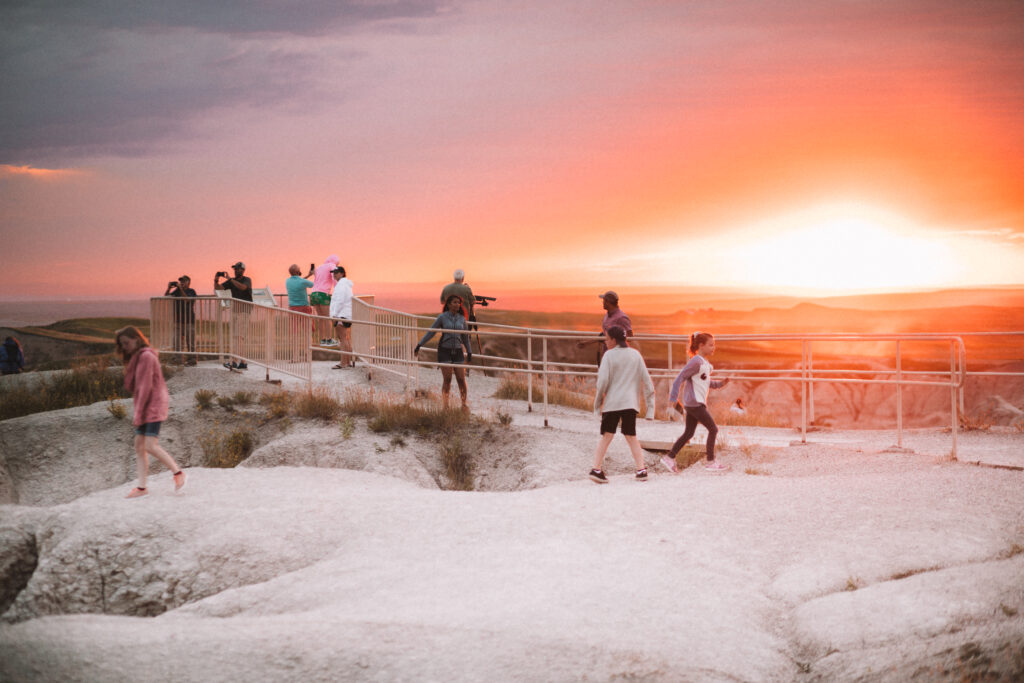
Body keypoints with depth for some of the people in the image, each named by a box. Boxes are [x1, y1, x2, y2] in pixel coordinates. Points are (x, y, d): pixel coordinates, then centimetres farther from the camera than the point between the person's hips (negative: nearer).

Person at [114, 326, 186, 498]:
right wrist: (138, 412, 5)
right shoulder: (135, 358, 17)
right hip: (144, 409, 9)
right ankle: (141, 487, 4)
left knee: (151, 446, -15)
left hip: (153, 406, -9)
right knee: (139, 446, 4)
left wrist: (138, 413, -17)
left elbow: (145, 387, -17)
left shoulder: (146, 356, -13)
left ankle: (178, 472, 0)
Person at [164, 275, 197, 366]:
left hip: (188, 321, -5)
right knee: (177, 342, 3)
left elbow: (187, 299, -19)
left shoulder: (191, 291, -1)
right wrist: (168, 288, -5)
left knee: (190, 341, -4)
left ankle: (192, 359, 2)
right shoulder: (176, 291, 14)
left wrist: (181, 289, -20)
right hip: (178, 320, 5)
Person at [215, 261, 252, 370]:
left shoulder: (247, 280, -3)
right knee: (237, 337, 6)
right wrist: (216, 280, -14)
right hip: (234, 310, 7)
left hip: (244, 311, -7)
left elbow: (243, 287, -25)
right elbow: (218, 288, 6)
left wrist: (230, 279, -22)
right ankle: (243, 363, 9)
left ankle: (234, 362, -21)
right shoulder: (231, 281, 12)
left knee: (239, 336, -14)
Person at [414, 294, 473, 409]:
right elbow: (430, 332, -1)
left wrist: (469, 352, 18)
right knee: (447, 379, -9)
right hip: (444, 351, -3)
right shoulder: (442, 317, -4)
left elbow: (465, 336, 16)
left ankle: (464, 404, 12)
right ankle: (445, 405, 2)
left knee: (461, 379, -4)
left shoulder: (462, 318, 6)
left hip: (457, 352, 3)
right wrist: (419, 345, -6)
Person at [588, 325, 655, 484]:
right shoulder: (635, 354, 8)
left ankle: (596, 469, -6)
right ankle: (641, 469, 2)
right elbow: (646, 379, 8)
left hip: (612, 403, -3)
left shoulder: (609, 355, -4)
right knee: (631, 436, 12)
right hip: (630, 403, 3)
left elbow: (603, 381, -10)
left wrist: (598, 402, 1)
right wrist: (649, 403, 13)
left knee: (606, 436, 3)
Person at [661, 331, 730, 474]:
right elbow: (680, 378, -16)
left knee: (688, 433, 10)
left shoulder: (705, 364, 15)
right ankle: (711, 462, 1)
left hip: (697, 403, 9)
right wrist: (673, 397, -20)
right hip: (694, 403, -9)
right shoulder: (696, 362, -14)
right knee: (713, 429, -5)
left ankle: (669, 458, 12)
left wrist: (720, 384, 9)